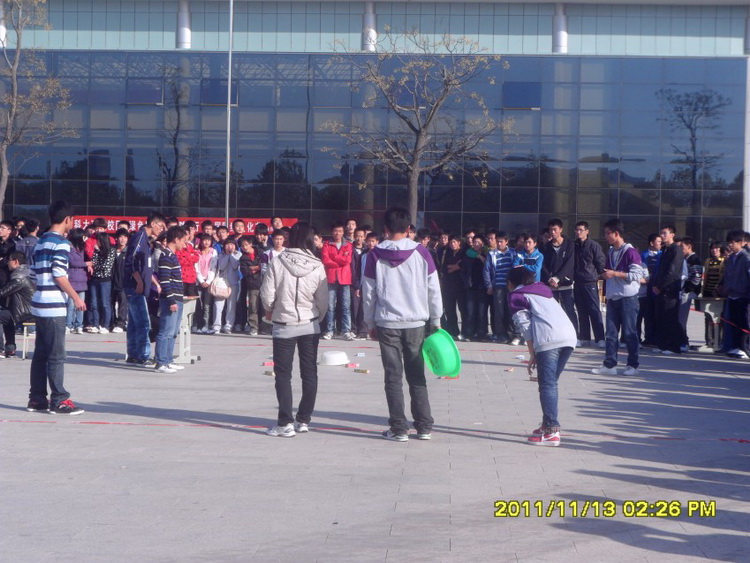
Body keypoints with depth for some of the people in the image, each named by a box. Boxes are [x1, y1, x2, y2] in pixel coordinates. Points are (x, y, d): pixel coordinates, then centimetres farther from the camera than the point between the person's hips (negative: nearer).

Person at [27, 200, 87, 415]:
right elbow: (59, 276, -17)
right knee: (56, 356, -6)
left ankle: (37, 399, 14)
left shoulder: (40, 242, 16)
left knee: (40, 354, 11)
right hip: (54, 307, -9)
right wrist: (76, 297, -10)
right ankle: (59, 400, -4)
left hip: (39, 305, 9)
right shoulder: (61, 243, -11)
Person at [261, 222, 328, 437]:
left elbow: (267, 294, -9)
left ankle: (285, 423, 1)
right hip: (310, 325, 2)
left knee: (283, 374, 5)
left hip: (284, 325, -2)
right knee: (309, 373, 12)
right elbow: (323, 300, -3)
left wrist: (270, 310, 12)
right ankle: (304, 420, 16)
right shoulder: (317, 266, -7)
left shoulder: (278, 262, -12)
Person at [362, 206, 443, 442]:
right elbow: (433, 289, 1)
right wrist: (435, 320, 11)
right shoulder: (421, 253, -2)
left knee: (393, 378, 4)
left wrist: (370, 323, 12)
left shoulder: (375, 255, -2)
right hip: (416, 323, 1)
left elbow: (368, 293, 2)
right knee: (417, 377, 10)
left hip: (387, 324, -1)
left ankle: (399, 429, 3)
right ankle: (424, 427, 10)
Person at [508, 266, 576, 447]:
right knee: (551, 383, 17)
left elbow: (525, 327, 3)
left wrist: (532, 355, 5)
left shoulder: (517, 296, 13)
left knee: (547, 385, -7)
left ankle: (552, 431, -14)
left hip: (548, 339, -7)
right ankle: (548, 424, 22)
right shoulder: (544, 290, 33)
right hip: (570, 335, 7)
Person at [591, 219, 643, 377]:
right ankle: (609, 365, 6)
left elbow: (636, 275, -15)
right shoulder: (610, 252, 15)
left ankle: (633, 365, 7)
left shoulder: (630, 252, -9)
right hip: (612, 298, 7)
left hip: (628, 298, -7)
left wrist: (615, 273, -17)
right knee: (611, 333, 5)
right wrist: (605, 275, 8)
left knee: (629, 333, -1)